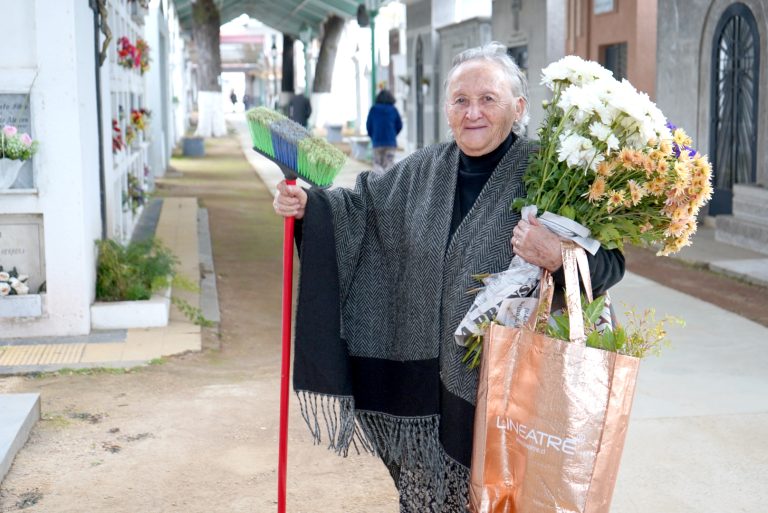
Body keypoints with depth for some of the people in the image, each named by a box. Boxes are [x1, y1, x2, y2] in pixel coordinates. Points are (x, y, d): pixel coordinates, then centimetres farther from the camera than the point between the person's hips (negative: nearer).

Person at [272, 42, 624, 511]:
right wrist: (308, 204, 5)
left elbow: (608, 263, -12)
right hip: (429, 376, 5)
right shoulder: (421, 172, 7)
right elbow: (367, 204, 20)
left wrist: (557, 259, -31)